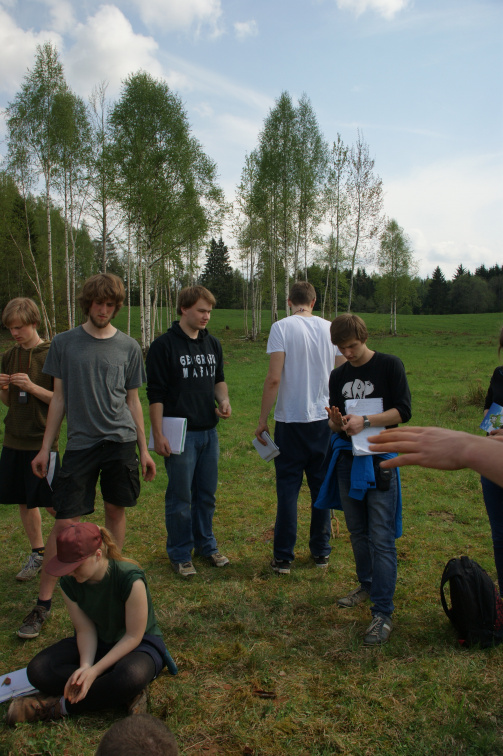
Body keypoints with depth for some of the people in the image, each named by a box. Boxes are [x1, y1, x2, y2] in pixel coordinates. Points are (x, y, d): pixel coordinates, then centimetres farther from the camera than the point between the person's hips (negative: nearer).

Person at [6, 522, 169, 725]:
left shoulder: (130, 579, -30)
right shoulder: (69, 582, -12)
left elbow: (133, 636, -22)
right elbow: (85, 630, -9)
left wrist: (94, 671, -27)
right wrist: (85, 667, -27)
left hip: (140, 644, -5)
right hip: (98, 642, 5)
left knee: (132, 676, -41)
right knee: (38, 670, -19)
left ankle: (60, 706, -17)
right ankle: (126, 693, -20)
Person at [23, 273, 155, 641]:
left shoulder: (129, 347, 6)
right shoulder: (65, 343, 4)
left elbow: (133, 400, 10)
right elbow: (59, 397, 7)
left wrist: (144, 450, 10)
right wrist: (46, 447, 6)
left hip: (121, 441, 1)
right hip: (80, 444, -1)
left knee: (116, 511, 9)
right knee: (65, 522, -3)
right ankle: (43, 603, 8)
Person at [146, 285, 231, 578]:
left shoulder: (213, 344, 10)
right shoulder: (164, 345, -8)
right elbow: (155, 394, -9)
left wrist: (223, 399, -1)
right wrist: (158, 435, -13)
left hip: (209, 432, 6)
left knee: (207, 494, 15)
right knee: (180, 497, 4)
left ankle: (206, 545, 31)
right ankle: (180, 554, 19)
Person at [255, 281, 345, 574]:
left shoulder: (282, 327, -8)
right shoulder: (331, 329, 3)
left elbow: (273, 379, -15)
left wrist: (263, 419, -6)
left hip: (291, 420, -3)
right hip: (325, 419, 4)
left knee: (288, 488, 5)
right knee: (322, 486, 13)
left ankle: (284, 557, 12)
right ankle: (321, 552, 24)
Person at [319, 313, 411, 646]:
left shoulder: (389, 366, -5)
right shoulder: (339, 376, 10)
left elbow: (403, 411, -10)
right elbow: (336, 424, 12)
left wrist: (364, 420, -20)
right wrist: (337, 421, -12)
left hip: (380, 461, -6)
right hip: (348, 459, 6)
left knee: (381, 538, -7)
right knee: (357, 530, 17)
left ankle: (383, 614, -2)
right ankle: (367, 585, 36)